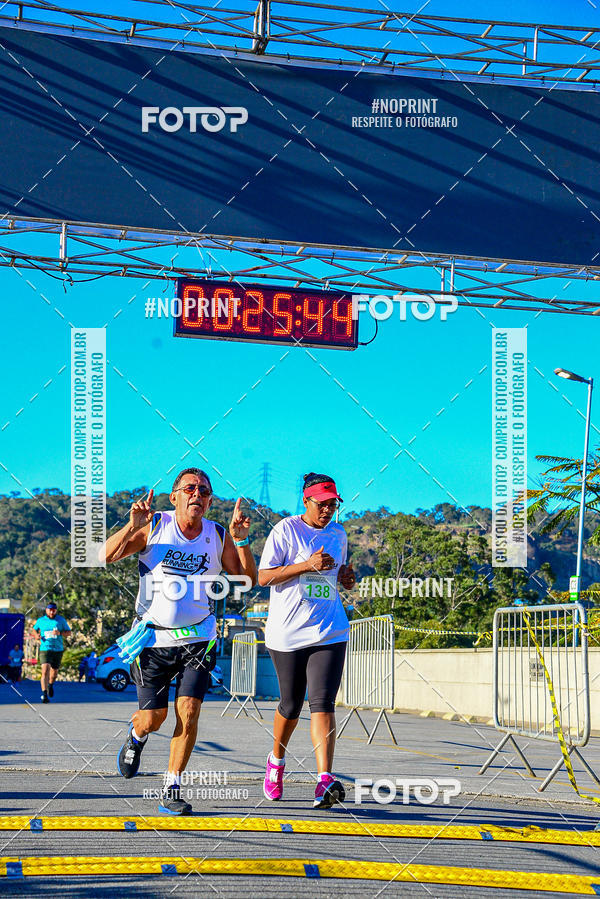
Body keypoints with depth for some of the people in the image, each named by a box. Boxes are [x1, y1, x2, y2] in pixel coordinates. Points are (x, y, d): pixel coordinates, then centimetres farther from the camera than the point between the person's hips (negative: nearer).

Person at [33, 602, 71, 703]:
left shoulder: (61, 620, 2)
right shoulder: (41, 620, 3)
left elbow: (68, 632, 5)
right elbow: (35, 629, 22)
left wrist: (60, 633, -15)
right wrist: (37, 636, 1)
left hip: (58, 649, 2)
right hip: (45, 649, -2)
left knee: (54, 671, 16)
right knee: (45, 671, -18)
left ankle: (51, 685, 49)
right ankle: (44, 695, -21)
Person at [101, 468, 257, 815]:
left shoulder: (218, 536, 0)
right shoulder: (154, 526, -6)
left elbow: (248, 580, 0)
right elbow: (107, 556, -12)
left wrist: (241, 541, -14)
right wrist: (132, 527, -27)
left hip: (198, 639, 1)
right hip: (154, 639, -1)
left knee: (188, 712, -11)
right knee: (152, 720, 0)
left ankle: (172, 791, 1)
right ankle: (136, 736, 38)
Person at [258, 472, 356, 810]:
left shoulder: (338, 535, 12)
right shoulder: (285, 531, -4)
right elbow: (264, 577, -10)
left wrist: (346, 576, 4)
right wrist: (308, 565, -20)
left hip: (330, 633, 2)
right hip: (287, 633, -2)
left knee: (323, 703, -12)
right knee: (291, 706, 9)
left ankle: (325, 780, -21)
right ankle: (276, 761, 37)